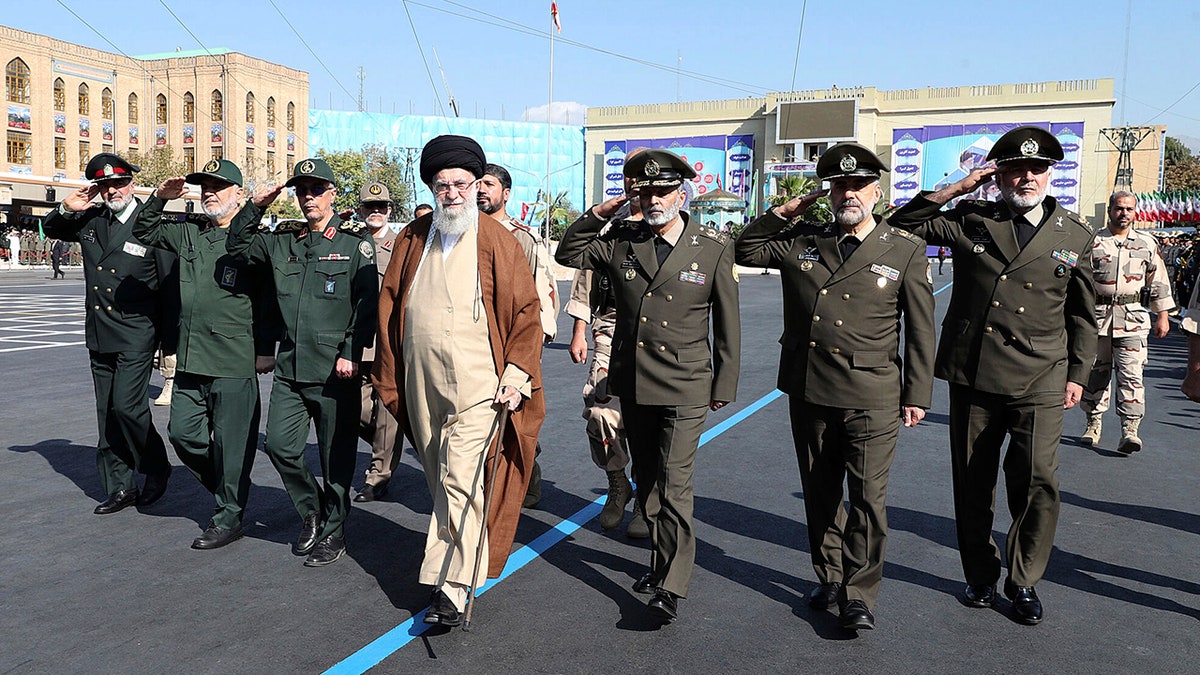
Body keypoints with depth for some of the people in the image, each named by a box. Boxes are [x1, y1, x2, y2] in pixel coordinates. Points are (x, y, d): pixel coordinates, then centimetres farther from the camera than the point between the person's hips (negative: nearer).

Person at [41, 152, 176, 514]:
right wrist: (66, 209, 2)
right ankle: (120, 488, 20)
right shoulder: (89, 220, 7)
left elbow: (170, 286, -7)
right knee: (107, 416, 10)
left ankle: (157, 469, 8)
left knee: (127, 406, -15)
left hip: (136, 334, -6)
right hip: (99, 335, 6)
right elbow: (50, 230, 26)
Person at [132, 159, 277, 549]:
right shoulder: (187, 232, 13)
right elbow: (144, 232, 27)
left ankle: (229, 519, 15)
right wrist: (159, 199, 10)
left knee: (231, 441, 1)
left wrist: (265, 349, -7)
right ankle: (225, 491, 33)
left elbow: (268, 299, -5)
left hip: (235, 361, -6)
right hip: (190, 357, 7)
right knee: (182, 432, 12)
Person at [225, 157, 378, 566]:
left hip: (335, 370, -5)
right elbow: (237, 247, 22)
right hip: (290, 367, 5)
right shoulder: (282, 240, 12)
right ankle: (312, 511, 29)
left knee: (336, 456, 4)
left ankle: (333, 533, 21)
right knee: (279, 445, 6)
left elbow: (368, 303, -9)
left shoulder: (355, 243, -3)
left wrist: (351, 354, -16)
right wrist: (255, 207, 8)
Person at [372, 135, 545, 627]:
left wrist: (517, 375, -9)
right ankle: (466, 550, 33)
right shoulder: (411, 240, 9)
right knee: (441, 481, 14)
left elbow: (526, 312, -2)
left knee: (461, 481, -9)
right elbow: (389, 306, 15)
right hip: (422, 388, 5)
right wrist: (389, 374, 12)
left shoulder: (497, 241, -3)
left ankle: (452, 588, -3)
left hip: (478, 387, -5)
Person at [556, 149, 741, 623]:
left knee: (673, 484, -9)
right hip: (632, 384, 5)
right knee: (646, 480, 16)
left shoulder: (714, 248, -5)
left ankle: (671, 588, -2)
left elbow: (727, 323, 0)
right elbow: (568, 255, 12)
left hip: (686, 388, -4)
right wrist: (597, 215, -2)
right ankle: (661, 560, 34)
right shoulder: (621, 242, 2)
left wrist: (724, 384, 0)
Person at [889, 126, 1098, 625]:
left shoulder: (1075, 236, 8)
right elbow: (901, 226, 3)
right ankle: (980, 576, 28)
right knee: (973, 483, 9)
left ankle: (1023, 581, 14)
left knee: (1038, 481, -8)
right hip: (972, 376, 1)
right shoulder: (971, 220, 5)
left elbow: (1082, 313, 14)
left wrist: (1078, 373, 11)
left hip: (1038, 382, 0)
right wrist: (957, 189, -3)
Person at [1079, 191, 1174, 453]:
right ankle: (1093, 425, 19)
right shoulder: (1093, 242, 5)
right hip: (1097, 316, 0)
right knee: (1096, 373, 7)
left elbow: (1159, 283, 16)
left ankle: (1130, 430, -10)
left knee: (1131, 374, -9)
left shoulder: (1147, 244, 11)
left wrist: (1162, 316, 12)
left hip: (1133, 319, 0)